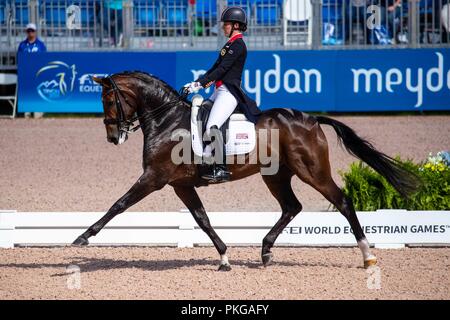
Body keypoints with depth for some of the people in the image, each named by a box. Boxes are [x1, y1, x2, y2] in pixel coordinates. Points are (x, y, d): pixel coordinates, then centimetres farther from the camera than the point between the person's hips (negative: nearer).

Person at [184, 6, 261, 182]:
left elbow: (222, 69, -18)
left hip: (229, 92, -11)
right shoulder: (230, 44, 19)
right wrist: (197, 83, 13)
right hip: (220, 91, 11)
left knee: (212, 126, -24)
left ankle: (221, 169, -25)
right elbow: (216, 68, 20)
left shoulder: (238, 45, -11)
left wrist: (200, 84, -20)